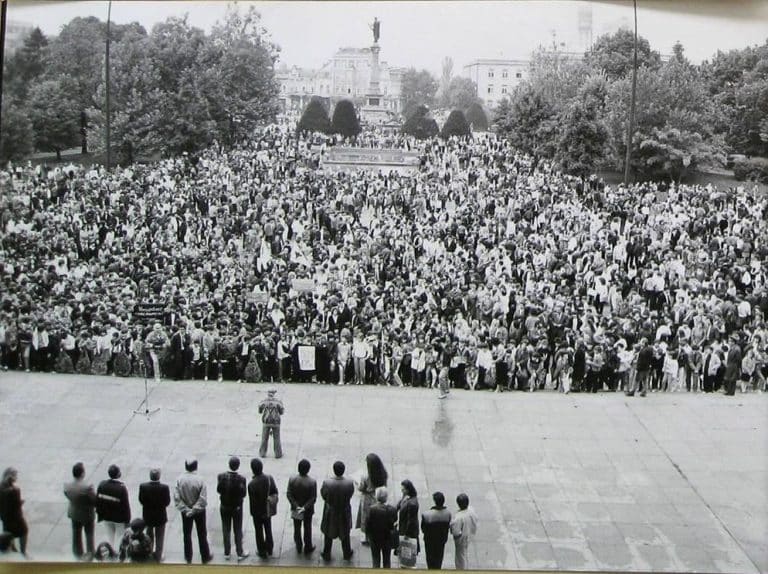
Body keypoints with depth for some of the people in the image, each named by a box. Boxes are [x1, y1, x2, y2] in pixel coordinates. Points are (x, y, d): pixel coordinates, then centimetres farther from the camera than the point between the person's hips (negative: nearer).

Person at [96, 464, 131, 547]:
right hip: (119, 518, -4)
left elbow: (98, 501, -3)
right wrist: (127, 520, -7)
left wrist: (100, 515, 11)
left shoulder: (102, 485, -12)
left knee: (109, 537, 21)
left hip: (106, 517, 4)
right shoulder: (122, 488, -25)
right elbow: (126, 505, -19)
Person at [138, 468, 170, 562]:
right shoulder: (164, 488, -24)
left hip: (147, 516, 2)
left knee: (149, 536, 25)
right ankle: (158, 557, 25)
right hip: (160, 516, -2)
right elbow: (167, 502, -15)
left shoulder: (143, 486, -19)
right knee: (159, 537, 17)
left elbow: (141, 500, -10)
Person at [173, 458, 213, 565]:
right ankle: (205, 557, 27)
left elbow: (176, 498, -16)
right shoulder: (200, 480, -23)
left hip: (185, 511, 2)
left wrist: (186, 510, -12)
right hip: (199, 511, -2)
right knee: (202, 534, 16)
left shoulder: (179, 480, -17)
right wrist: (194, 510, -14)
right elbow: (203, 500, -23)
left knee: (187, 534, 19)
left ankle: (188, 558, 31)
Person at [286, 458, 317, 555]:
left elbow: (289, 494, -15)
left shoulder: (292, 480, -19)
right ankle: (307, 548, 32)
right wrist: (305, 507, -19)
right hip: (308, 511, -2)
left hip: (295, 509, 2)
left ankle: (298, 547, 37)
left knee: (297, 529, 21)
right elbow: (313, 498, -22)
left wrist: (296, 506, -13)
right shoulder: (312, 482, -25)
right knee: (307, 529, 18)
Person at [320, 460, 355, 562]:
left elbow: (323, 495, -13)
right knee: (345, 534, 27)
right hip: (344, 514, 1)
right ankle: (347, 554, 47)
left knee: (328, 535, 25)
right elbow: (350, 495, -10)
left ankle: (326, 555, 43)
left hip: (330, 513, -1)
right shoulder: (349, 483, -29)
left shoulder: (327, 483, -31)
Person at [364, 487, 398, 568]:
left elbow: (367, 524, -15)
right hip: (388, 538, 1)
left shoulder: (371, 509, -24)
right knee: (387, 560, 19)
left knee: (376, 560, 17)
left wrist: (368, 535, 2)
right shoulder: (392, 509, -22)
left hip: (375, 538, -1)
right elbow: (394, 521, -9)